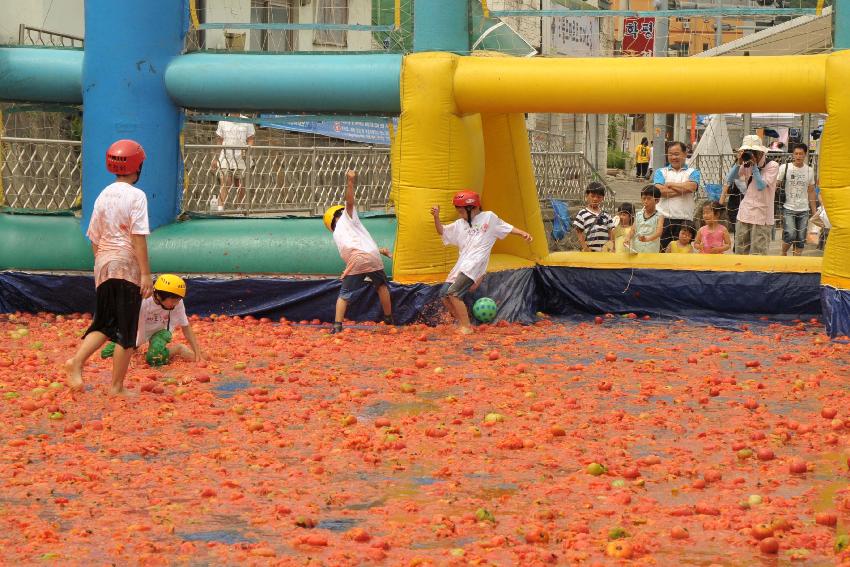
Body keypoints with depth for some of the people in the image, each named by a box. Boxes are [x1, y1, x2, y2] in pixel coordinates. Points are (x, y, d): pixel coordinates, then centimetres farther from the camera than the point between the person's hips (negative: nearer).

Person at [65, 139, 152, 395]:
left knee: (104, 323, 17)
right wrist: (145, 274, -15)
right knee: (126, 329, 1)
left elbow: (94, 238, 12)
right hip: (127, 265, -6)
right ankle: (117, 388, 2)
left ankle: (77, 361, -6)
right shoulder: (136, 196, -9)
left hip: (103, 265, 6)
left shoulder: (103, 195, 10)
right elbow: (138, 237, -15)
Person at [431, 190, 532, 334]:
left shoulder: (488, 217, 6)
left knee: (453, 292, -20)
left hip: (476, 263, -7)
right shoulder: (460, 224, 19)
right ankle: (460, 322, 17)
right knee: (444, 293, 4)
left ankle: (466, 327, -16)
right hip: (461, 265, 7)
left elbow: (507, 228, 9)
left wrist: (523, 233, -5)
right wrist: (436, 217, 5)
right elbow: (442, 231, 22)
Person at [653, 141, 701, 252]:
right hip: (664, 217, 0)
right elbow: (660, 190, -7)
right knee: (661, 250, 0)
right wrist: (683, 189, -7)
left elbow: (691, 187, -11)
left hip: (684, 219, 0)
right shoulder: (661, 172, 13)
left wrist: (670, 184, -2)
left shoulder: (692, 172, 11)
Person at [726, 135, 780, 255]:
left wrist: (755, 166, -15)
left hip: (761, 217, -5)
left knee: (758, 253, -7)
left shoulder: (772, 166, -6)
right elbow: (729, 180, 0)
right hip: (744, 215, 5)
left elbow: (761, 186, -17)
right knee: (740, 252, 9)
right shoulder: (746, 166, 8)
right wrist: (738, 163, -9)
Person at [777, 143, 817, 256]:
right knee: (790, 235, -16)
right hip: (788, 208, -3)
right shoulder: (784, 168, -4)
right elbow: (774, 185, -4)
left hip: (804, 210, 4)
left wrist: (814, 211, 11)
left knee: (800, 239, 4)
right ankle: (784, 254, 10)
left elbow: (811, 192, 13)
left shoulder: (809, 170, 7)